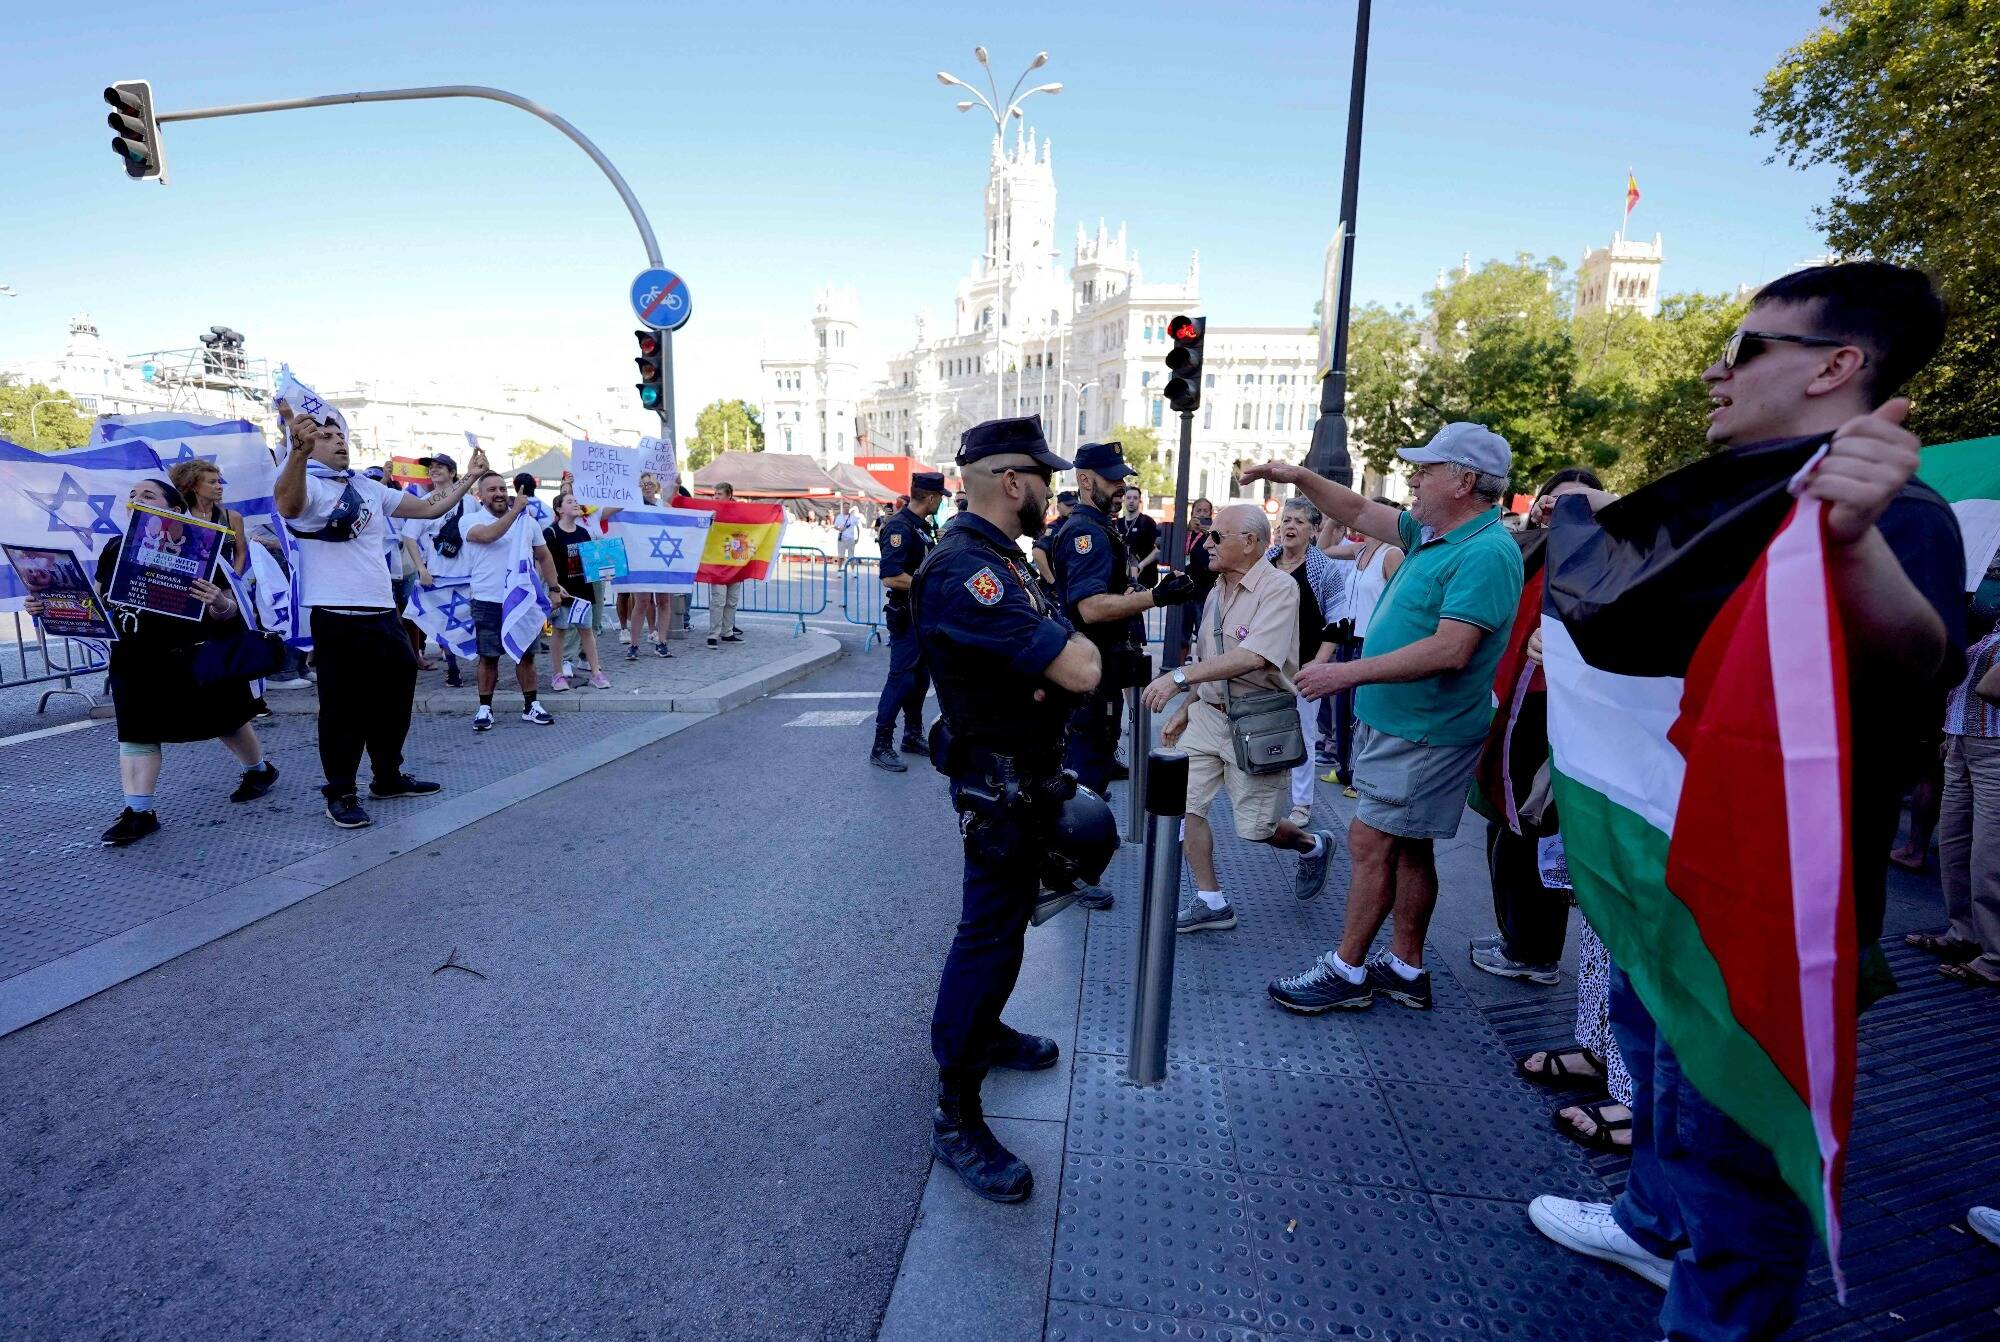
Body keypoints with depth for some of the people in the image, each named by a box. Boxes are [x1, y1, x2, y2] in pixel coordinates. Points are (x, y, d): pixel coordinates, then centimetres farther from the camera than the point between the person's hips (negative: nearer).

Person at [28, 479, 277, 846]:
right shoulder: (113, 548, 4)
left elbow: (228, 610, -16)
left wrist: (220, 603, -39)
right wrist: (50, 605, -3)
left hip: (194, 658, -5)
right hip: (133, 661, 5)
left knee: (223, 720, 10)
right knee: (136, 731, 3)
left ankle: (259, 769, 34)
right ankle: (138, 812, 7)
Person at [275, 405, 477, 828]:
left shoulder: (369, 488, 15)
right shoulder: (306, 483, -7)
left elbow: (430, 508, 19)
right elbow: (287, 504, -32)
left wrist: (470, 478, 13)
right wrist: (298, 451, -51)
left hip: (383, 611, 7)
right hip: (337, 617, -7)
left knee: (394, 697, 17)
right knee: (344, 707, -1)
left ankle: (388, 777, 32)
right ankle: (340, 794, 12)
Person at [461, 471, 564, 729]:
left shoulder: (527, 521, 7)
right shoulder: (472, 521, -4)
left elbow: (543, 556, 15)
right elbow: (489, 535, -28)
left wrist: (554, 587, 9)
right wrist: (514, 510, -31)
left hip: (524, 600, 3)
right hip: (488, 603, -3)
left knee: (526, 654, 9)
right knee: (488, 657, 4)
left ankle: (531, 706, 18)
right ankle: (485, 708, 15)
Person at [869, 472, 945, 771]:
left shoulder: (923, 525, 12)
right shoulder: (900, 527, -18)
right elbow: (891, 577, -27)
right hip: (905, 615, -10)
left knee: (920, 677, 15)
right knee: (902, 678, -8)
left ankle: (913, 736, 27)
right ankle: (881, 746, -1)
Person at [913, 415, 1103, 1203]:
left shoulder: (1004, 561, 9)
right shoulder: (964, 570, -27)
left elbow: (1065, 660, 11)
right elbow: (1079, 670, -32)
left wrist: (1058, 661, -10)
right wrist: (1074, 649, -11)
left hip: (1031, 775, 11)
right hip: (999, 787, -10)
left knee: (1008, 918, 24)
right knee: (988, 935, -2)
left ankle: (984, 1031, 44)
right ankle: (956, 1116, 12)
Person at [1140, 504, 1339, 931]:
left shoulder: (1279, 589, -16)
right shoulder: (1217, 591, 11)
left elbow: (1254, 657, -31)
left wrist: (1180, 676, -34)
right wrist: (1185, 710, 16)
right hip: (1208, 715, 7)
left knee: (1256, 828, 2)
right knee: (1183, 803, 0)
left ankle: (1313, 846, 36)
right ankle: (1211, 901, 16)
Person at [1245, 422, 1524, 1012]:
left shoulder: (1486, 553, -21)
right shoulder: (1433, 533, 9)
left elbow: (1450, 651, -30)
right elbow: (1361, 512, 21)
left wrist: (1349, 672, -27)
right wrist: (1299, 477, 13)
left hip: (1424, 735, -9)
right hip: (1399, 723, 9)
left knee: (1371, 843, -3)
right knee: (1407, 847, 15)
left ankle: (1346, 972, 10)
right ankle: (1406, 969, 27)